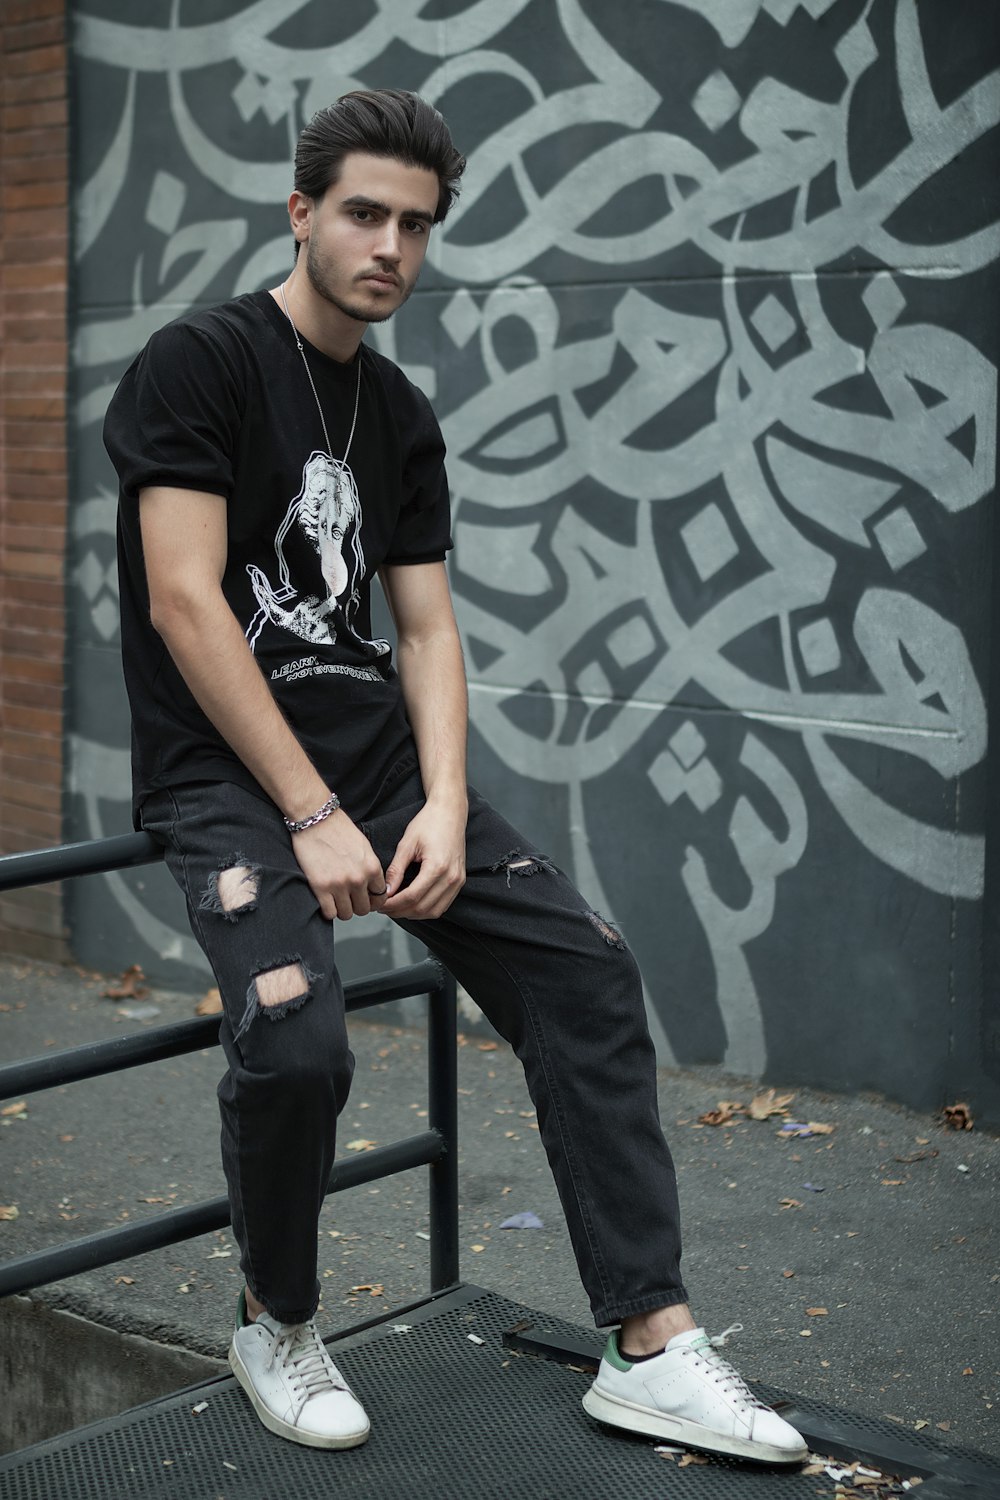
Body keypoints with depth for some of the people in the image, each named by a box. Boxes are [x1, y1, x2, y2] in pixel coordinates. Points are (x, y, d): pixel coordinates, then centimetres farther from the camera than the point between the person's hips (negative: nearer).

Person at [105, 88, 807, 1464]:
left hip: (379, 749, 7)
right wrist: (312, 817, -20)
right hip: (226, 770, -6)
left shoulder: (402, 418, 13)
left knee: (586, 970, -8)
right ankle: (277, 1326, 1)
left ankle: (653, 1349, -5)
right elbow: (186, 603, -16)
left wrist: (443, 806, -9)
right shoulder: (202, 363, -8)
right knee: (296, 1040, -30)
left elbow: (426, 627, 10)